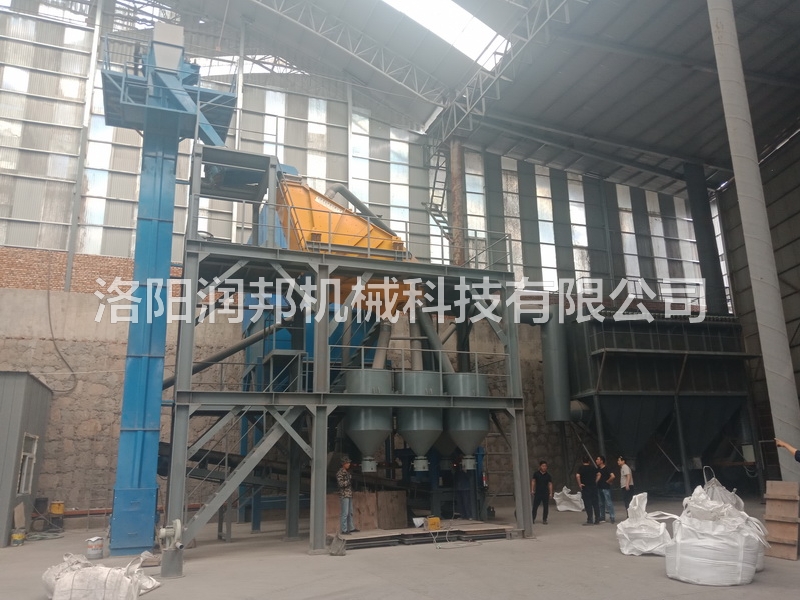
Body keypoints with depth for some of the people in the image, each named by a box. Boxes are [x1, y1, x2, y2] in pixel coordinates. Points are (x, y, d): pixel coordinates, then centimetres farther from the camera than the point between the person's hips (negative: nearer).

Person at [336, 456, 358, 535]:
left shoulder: (347, 472, 15)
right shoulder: (340, 473, -10)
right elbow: (341, 484, -18)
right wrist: (349, 481, -18)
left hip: (349, 495, 9)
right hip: (344, 495, -9)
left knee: (350, 512, 13)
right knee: (345, 513, -7)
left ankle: (351, 528, 22)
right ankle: (343, 530, -2)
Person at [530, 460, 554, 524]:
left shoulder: (548, 475, 2)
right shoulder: (536, 474, 1)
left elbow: (550, 484, 3)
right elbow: (533, 481, 4)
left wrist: (551, 493, -2)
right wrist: (532, 490, -3)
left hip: (546, 493, 1)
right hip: (537, 493, -1)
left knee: (546, 507, 3)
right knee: (535, 506, 1)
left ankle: (544, 520, 14)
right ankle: (533, 519, 10)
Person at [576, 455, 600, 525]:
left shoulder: (581, 468, -7)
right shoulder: (593, 467, 6)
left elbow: (577, 475, -22)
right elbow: (598, 474, 12)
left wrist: (579, 484, -12)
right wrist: (595, 481, 12)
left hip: (585, 488, -4)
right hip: (594, 487, 4)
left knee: (588, 504, 0)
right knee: (595, 503, 11)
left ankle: (590, 520, 0)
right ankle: (597, 519, 15)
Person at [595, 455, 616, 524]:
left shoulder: (606, 469, -12)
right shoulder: (598, 469, 11)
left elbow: (613, 476, -24)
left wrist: (607, 481, -13)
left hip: (606, 488, -8)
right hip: (599, 488, 8)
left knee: (608, 503, -9)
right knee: (601, 503, 11)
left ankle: (612, 517, -6)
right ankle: (602, 518, 18)